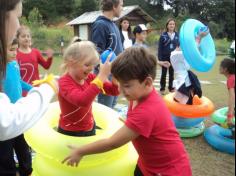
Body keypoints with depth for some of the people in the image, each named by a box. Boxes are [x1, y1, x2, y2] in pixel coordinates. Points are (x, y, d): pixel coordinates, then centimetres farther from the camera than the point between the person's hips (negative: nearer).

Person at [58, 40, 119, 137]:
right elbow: (82, 101, -43)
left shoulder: (89, 78, -4)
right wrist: (102, 75, -43)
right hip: (70, 133, -6)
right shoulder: (64, 82, -23)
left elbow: (114, 91, -2)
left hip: (90, 128, 6)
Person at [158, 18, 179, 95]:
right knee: (164, 73, 6)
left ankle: (171, 87, 25)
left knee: (172, 73, 12)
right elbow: (160, 47, -6)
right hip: (165, 57, -2)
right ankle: (162, 88, 16)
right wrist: (159, 58, -11)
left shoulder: (177, 35, 1)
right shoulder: (163, 35, -6)